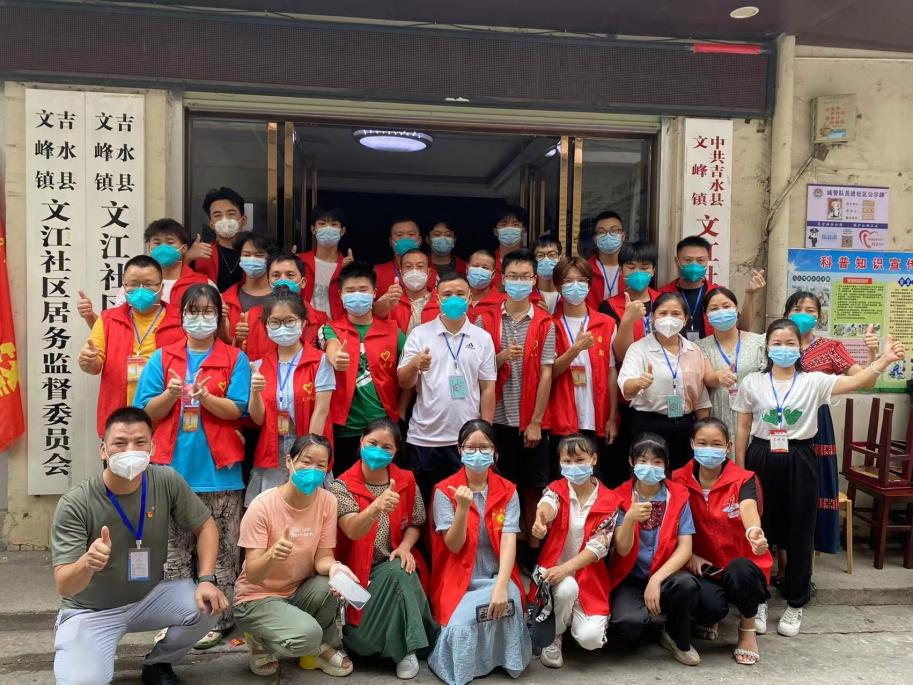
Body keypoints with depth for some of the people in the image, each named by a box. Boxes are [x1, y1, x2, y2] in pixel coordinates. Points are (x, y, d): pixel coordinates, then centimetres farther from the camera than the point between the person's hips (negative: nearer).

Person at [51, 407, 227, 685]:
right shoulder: (74, 504, -22)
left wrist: (206, 580, -17)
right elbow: (64, 587, -24)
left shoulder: (167, 482, -15)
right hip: (91, 611, -3)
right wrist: (87, 563, -47)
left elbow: (205, 527, -2)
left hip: (150, 596, 3)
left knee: (209, 605, -21)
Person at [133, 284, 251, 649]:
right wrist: (171, 394, -14)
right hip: (173, 466, 2)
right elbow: (148, 411, 5)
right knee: (173, 548, 9)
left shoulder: (234, 359, 2)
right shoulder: (162, 357, 8)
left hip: (219, 468, -2)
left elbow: (236, 409, -7)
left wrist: (204, 396, -22)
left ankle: (215, 618, 15)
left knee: (220, 549, 4)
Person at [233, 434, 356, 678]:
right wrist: (272, 555, -44)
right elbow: (252, 575, -21)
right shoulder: (263, 506, -21)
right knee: (306, 635, -31)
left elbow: (322, 558, -9)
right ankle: (261, 642, 4)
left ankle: (324, 646, 1)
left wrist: (335, 568, -34)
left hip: (299, 592, 4)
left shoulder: (327, 501, -10)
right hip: (257, 597, -4)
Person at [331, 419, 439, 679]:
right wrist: (376, 508, -50)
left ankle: (405, 649, -18)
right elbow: (352, 531, -28)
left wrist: (405, 547, -13)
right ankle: (406, 645, 0)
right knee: (360, 637, -26)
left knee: (398, 572, -34)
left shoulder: (406, 481, 0)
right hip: (358, 570, -2)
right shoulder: (342, 486, -11)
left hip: (395, 566, 2)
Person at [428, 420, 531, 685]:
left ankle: (505, 659, -2)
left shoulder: (508, 491, 1)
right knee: (461, 624, -29)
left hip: (495, 577, 2)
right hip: (459, 581, -1)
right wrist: (463, 507, -28)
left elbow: (509, 542, -10)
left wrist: (502, 586, -25)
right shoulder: (445, 491, -5)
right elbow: (454, 546, -10)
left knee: (507, 602, -31)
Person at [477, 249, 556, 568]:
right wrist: (501, 357, -17)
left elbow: (545, 374, -4)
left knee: (533, 489, 9)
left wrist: (535, 421, -7)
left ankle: (534, 550, 23)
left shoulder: (544, 323, 0)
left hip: (531, 421, 0)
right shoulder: (485, 320, 2)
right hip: (496, 419, 1)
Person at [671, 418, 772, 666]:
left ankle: (748, 629, -2)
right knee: (711, 606, -32)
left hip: (741, 569, 0)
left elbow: (748, 508, -32)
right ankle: (708, 619, 12)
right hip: (702, 568, 0)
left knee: (740, 568, -37)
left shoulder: (743, 480, -9)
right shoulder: (679, 480, -2)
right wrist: (689, 555, -14)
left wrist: (754, 532, -55)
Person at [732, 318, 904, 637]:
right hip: (762, 460, 0)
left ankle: (795, 604, 26)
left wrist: (885, 359, -34)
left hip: (798, 462, 0)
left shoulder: (814, 381, -2)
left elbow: (855, 382, -18)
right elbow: (743, 430, 2)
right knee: (758, 531, 8)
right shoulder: (752, 382, 0)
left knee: (799, 533, 8)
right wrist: (740, 470, 0)